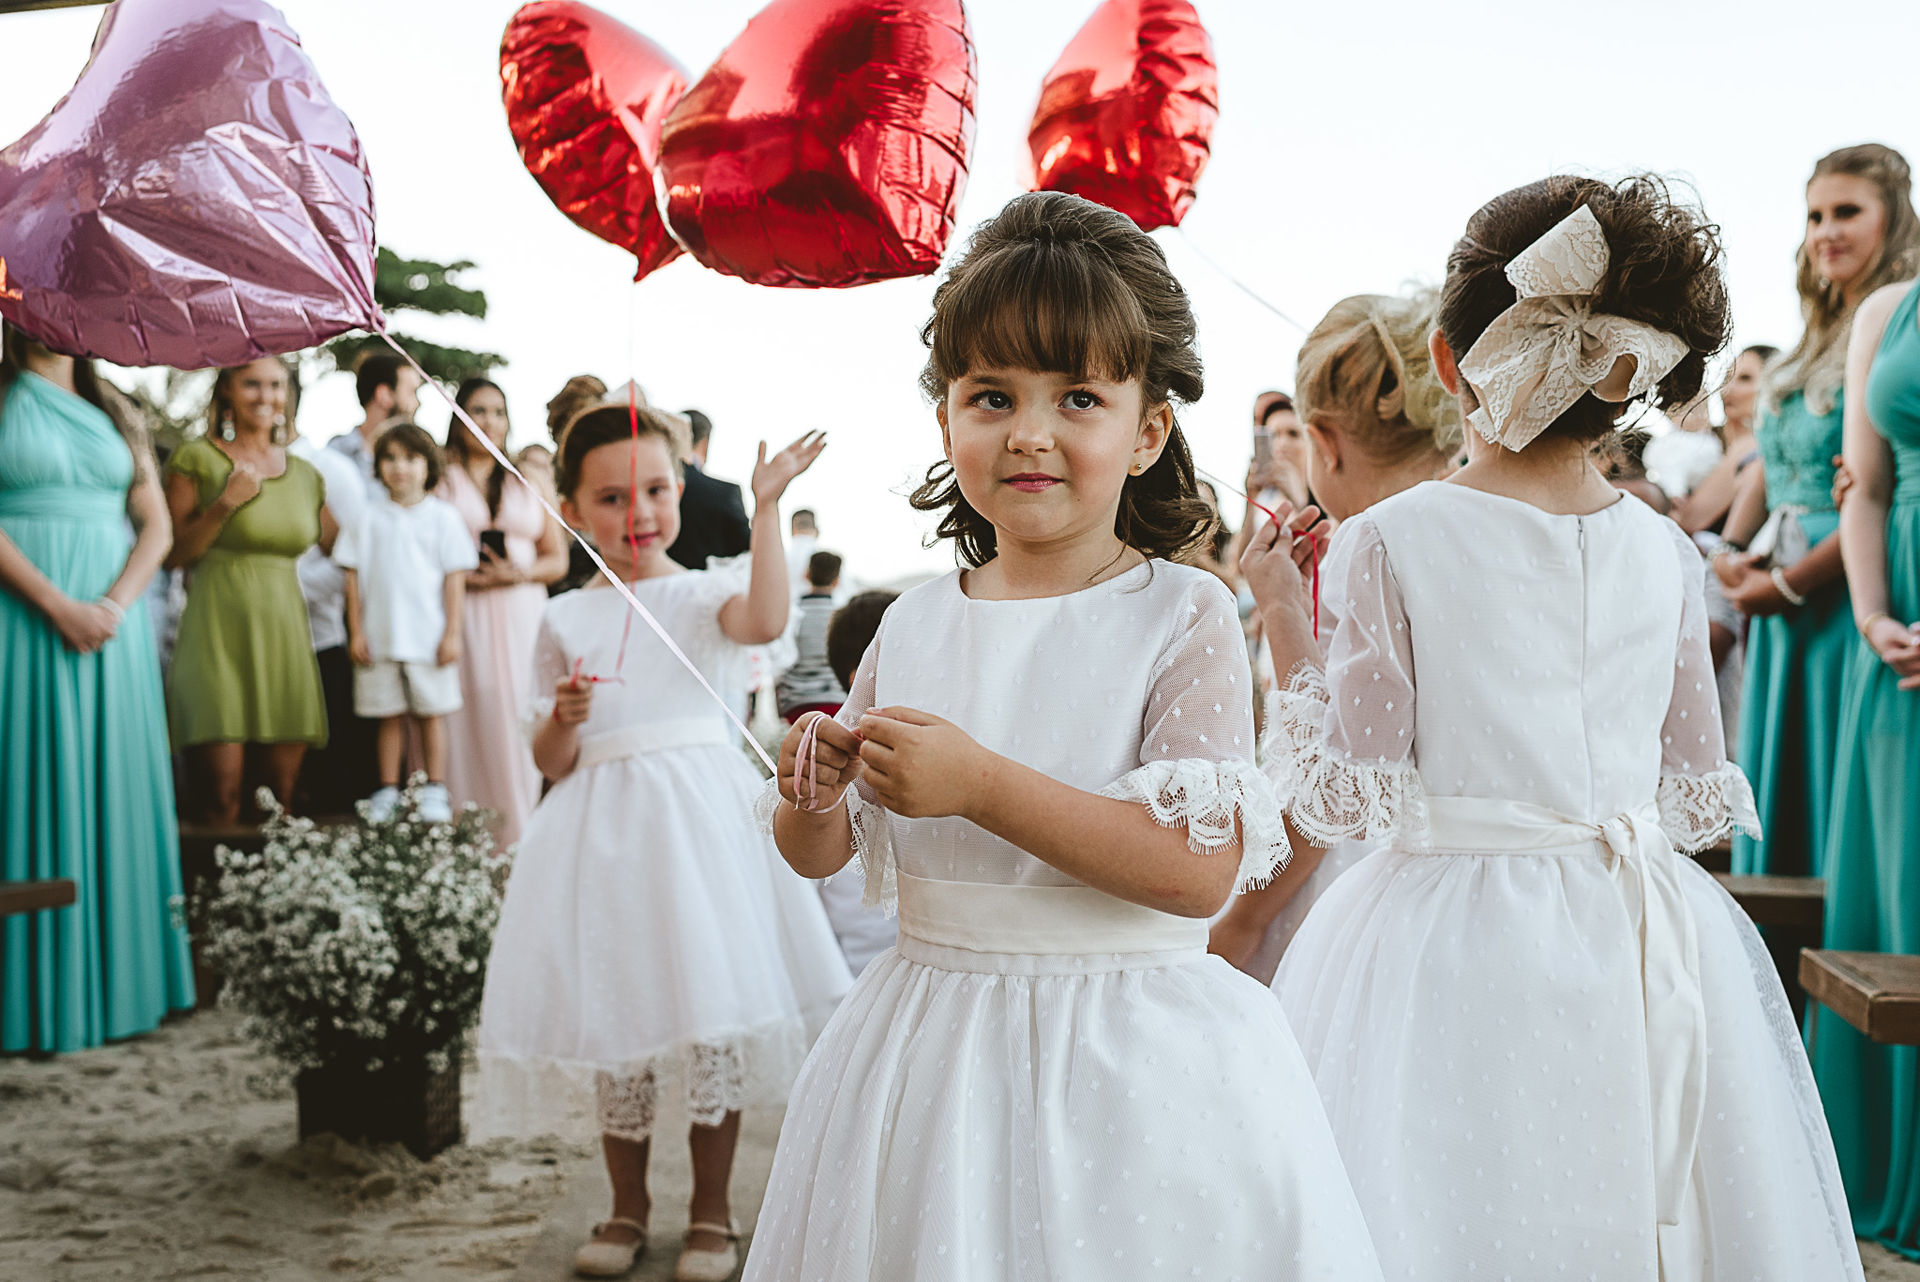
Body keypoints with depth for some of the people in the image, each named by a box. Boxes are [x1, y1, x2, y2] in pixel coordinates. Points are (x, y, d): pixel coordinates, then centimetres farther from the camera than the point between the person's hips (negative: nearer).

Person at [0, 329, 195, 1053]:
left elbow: (157, 525, 7)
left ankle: (118, 983, 11)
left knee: (113, 790, 4)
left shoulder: (115, 418, 15)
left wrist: (114, 603, -9)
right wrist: (59, 606, -17)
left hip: (112, 618, 4)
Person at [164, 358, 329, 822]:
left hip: (284, 633, 4)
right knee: (223, 793, -10)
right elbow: (174, 554, -2)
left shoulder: (305, 474, 15)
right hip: (218, 631, -4)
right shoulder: (197, 459, 2)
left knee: (285, 792, 1)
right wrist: (224, 505, -12)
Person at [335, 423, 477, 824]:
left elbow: (455, 578, 1)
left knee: (431, 715, 4)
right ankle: (388, 790, 14)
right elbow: (353, 578, 7)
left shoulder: (443, 516, 2)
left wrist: (453, 633, -4)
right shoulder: (368, 517, 6)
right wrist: (356, 632, 1)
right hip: (380, 637, 1)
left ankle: (435, 790, 13)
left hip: (430, 637, -1)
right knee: (390, 716, 7)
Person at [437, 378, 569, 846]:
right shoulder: (439, 475, 9)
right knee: (462, 716, -7)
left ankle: (515, 834, 1)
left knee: (514, 715, -3)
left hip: (520, 614, 2)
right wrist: (463, 575, -13)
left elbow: (558, 560, 13)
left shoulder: (530, 481, 17)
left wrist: (520, 572, -5)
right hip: (460, 613, -2)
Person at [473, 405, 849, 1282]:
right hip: (603, 830, 2)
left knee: (713, 1016, 2)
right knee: (615, 1019, 9)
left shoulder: (704, 594, 2)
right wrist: (562, 720, -12)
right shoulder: (565, 620, 8)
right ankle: (628, 1209, 27)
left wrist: (765, 508, -23)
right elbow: (550, 764, 9)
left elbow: (764, 620, -24)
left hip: (700, 813, -2)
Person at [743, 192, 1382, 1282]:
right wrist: (811, 791, -12)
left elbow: (1201, 867, -20)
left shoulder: (1180, 615, -10)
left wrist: (980, 783, -26)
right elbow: (822, 857, 12)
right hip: (932, 1056, 4)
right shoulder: (915, 627, 4)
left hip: (1128, 1060, -4)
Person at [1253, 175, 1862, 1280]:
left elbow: (1343, 796, -8)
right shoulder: (1666, 553, 1)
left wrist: (1287, 619, 1)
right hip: (1648, 948, 4)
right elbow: (1695, 795, 8)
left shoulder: (1391, 542, -11)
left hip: (1453, 932, -3)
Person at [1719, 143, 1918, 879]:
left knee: (1837, 801, -4)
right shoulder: (1814, 343, 17)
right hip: (1782, 610, 8)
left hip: (1850, 595, -8)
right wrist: (1729, 553, 3)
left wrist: (1791, 580, -14)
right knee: (1777, 798, 10)